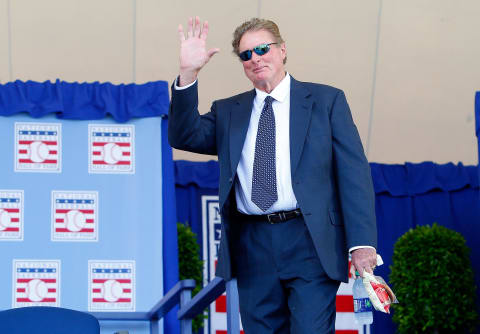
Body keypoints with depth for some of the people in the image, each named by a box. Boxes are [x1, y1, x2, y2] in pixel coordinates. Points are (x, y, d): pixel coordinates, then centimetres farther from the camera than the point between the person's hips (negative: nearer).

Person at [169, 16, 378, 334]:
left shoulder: (326, 100, 6)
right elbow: (185, 137, 1)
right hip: (252, 245, 3)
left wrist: (362, 243, -9)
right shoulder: (228, 111, 16)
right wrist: (188, 74, -11)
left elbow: (354, 173, 1)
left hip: (310, 242, -3)